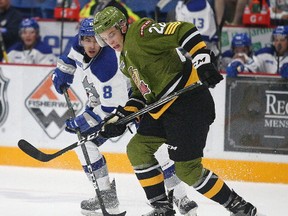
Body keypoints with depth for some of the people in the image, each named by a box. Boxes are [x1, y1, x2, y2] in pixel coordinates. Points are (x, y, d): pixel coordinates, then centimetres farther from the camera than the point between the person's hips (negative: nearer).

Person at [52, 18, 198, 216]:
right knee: (84, 142, -4)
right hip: (101, 101, 8)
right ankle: (107, 195, 7)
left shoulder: (106, 66, -38)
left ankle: (182, 198, -14)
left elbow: (113, 107, -35)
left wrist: (82, 122, -31)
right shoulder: (80, 45, -16)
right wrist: (64, 69, 8)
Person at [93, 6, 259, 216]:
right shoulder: (126, 60, 20)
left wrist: (203, 60, -31)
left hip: (189, 102, -10)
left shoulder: (140, 32, -11)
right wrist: (120, 117, 13)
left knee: (187, 169, -10)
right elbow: (141, 92, 25)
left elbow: (185, 31, -20)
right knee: (137, 149, 9)